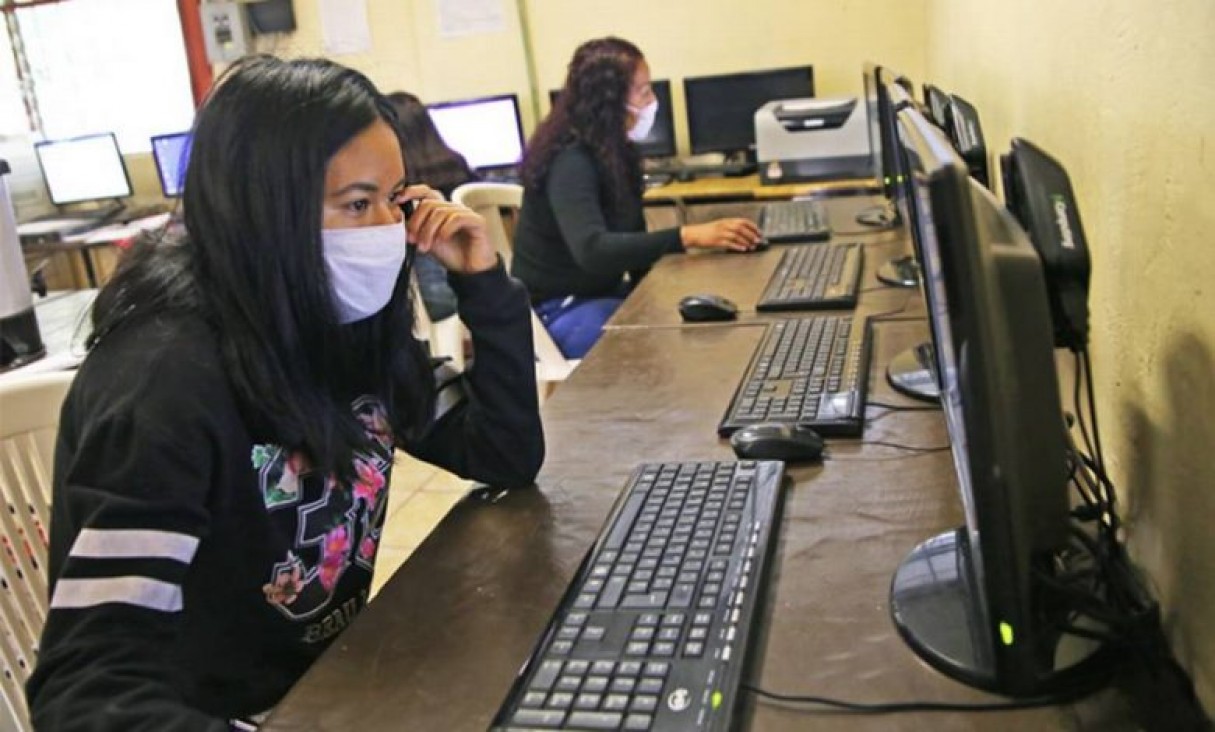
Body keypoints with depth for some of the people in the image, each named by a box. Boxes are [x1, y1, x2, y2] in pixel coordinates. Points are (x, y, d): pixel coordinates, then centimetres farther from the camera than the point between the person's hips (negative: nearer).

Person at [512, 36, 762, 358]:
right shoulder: (571, 162, -22)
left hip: (602, 292, 8)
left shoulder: (615, 151, 6)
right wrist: (688, 236, -45)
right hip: (559, 311, -8)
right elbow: (592, 251, -38)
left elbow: (630, 238, 8)